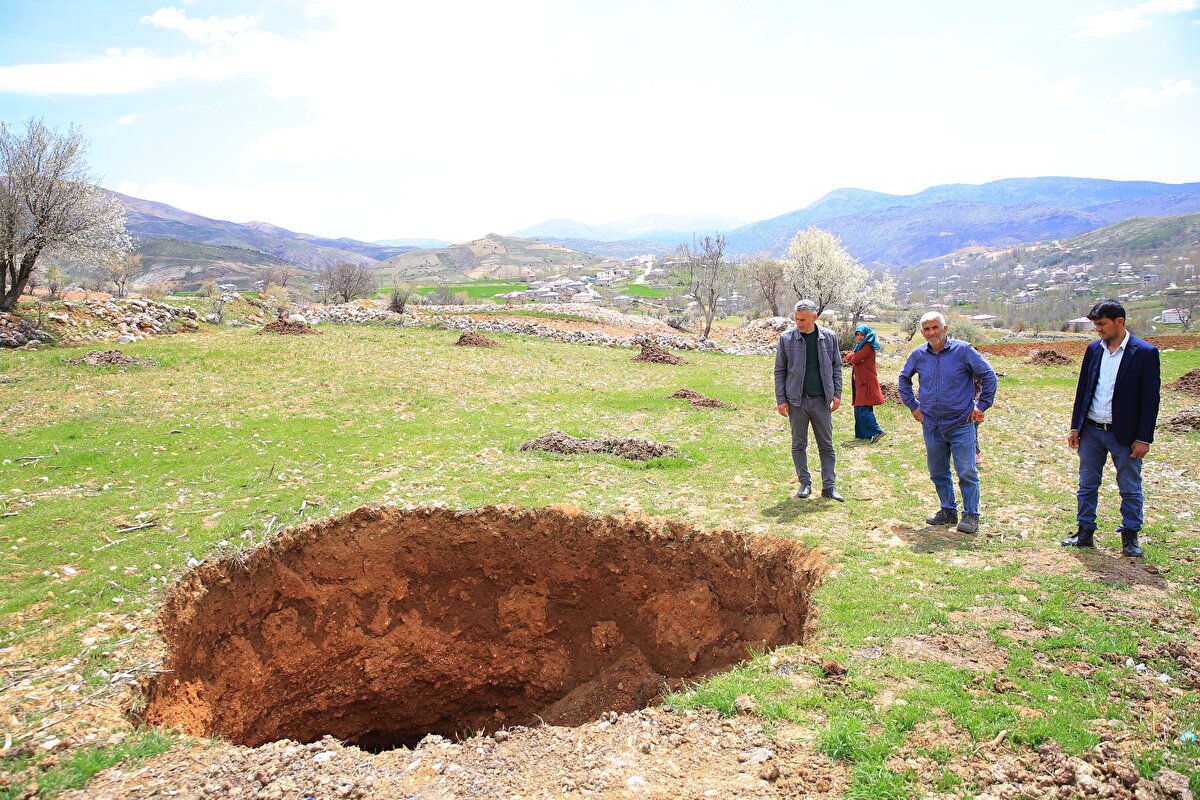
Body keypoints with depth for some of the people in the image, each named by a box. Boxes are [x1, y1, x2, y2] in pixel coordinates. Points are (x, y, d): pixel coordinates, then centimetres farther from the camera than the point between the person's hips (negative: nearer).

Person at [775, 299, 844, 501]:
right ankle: (805, 483, 18)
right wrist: (780, 399, -4)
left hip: (821, 400, 1)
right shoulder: (787, 338, -2)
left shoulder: (829, 337, 3)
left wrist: (837, 394, 2)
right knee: (799, 445, 7)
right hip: (796, 401, -1)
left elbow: (836, 367, 10)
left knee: (826, 445, 5)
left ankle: (829, 486, 12)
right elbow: (779, 371, 2)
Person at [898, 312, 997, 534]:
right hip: (931, 425, 4)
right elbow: (904, 379, 22)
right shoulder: (918, 355, 4)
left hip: (961, 424, -4)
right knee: (938, 472, 12)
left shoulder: (963, 350, -7)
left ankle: (971, 516, 7)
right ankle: (948, 511, 26)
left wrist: (981, 406, -2)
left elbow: (989, 376, -1)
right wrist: (913, 405, 14)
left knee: (967, 472, -4)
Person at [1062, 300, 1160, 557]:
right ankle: (1085, 533, 22)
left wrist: (1144, 438, -12)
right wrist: (1075, 427, 8)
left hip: (1124, 434, -4)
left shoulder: (1145, 352, -10)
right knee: (1087, 486, 11)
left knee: (1130, 490, 8)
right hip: (1091, 430, 4)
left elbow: (1151, 399, -9)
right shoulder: (1093, 349, 4)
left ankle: (1130, 538, 20)